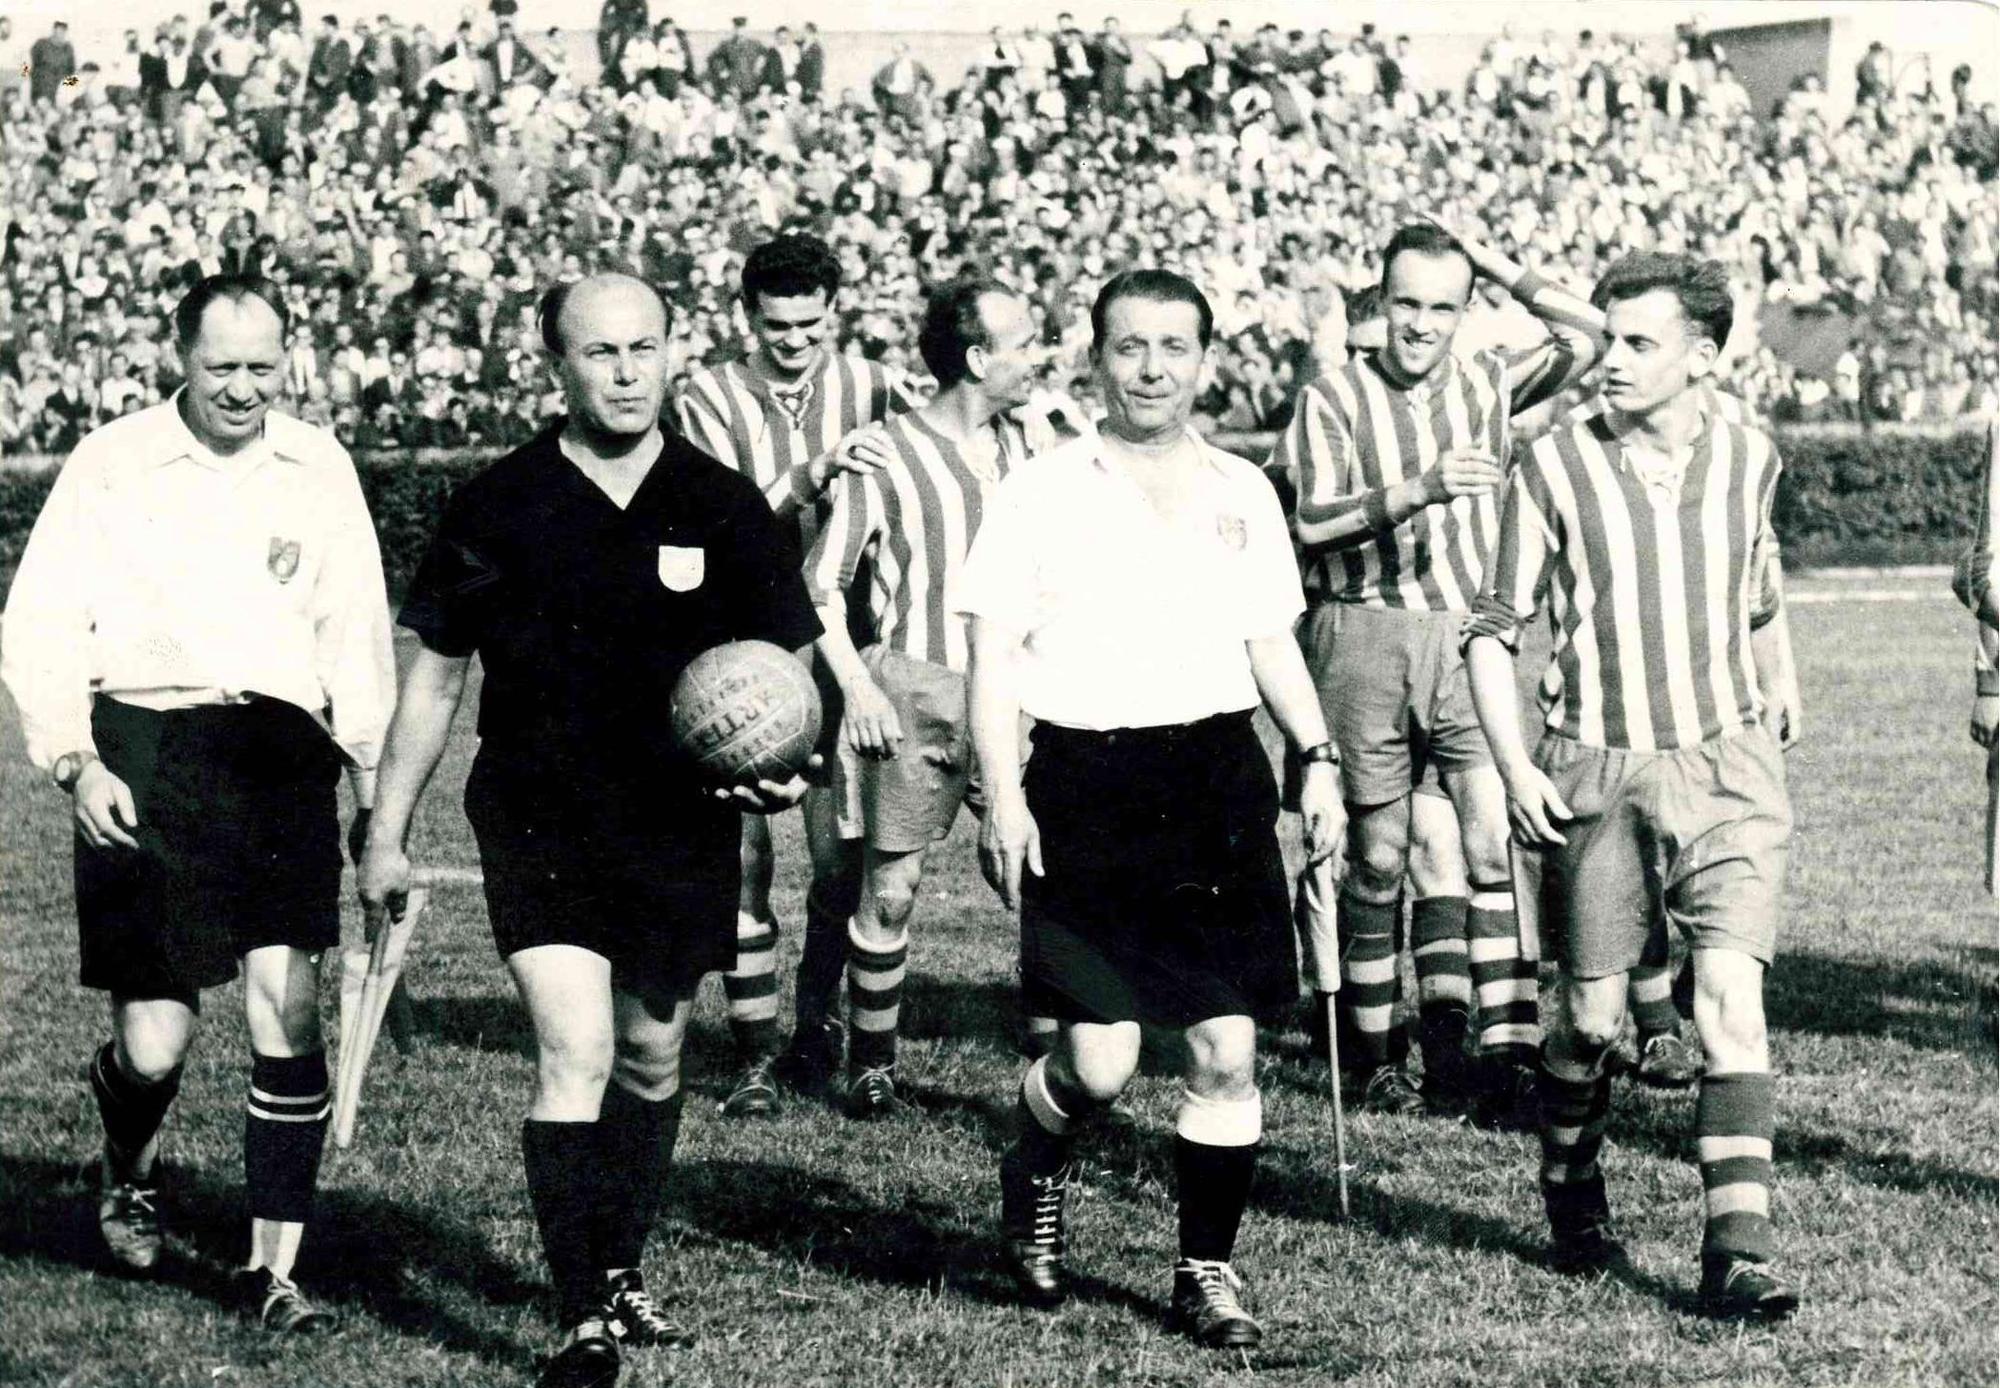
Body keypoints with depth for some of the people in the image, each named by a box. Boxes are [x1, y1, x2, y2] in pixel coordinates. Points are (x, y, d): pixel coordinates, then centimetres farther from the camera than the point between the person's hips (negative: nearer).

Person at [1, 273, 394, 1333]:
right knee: (154, 1039, -2)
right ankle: (127, 1169, 34)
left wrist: (374, 784, 13)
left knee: (286, 1009, -9)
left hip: (281, 753, 2)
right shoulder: (110, 466, 2)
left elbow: (355, 634, 17)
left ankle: (273, 1267, 1)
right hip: (143, 750, -2)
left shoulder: (319, 468, 12)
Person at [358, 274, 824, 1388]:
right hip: (538, 825, -2)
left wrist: (781, 769, -15)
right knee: (575, 1053, -14)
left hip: (681, 828, 2)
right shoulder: (499, 509, -2)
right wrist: (388, 833, 8)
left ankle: (623, 1275, 35)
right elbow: (436, 678, 7)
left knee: (652, 1057, 15)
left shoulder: (723, 508, 0)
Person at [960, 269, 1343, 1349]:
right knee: (1099, 1058, -9)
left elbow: (1272, 646, 21)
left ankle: (1207, 1269, 14)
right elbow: (994, 654, -2)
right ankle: (1035, 1176, 24)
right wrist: (1004, 796, -11)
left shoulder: (1240, 493, 13)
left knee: (1227, 1049, 0)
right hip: (1084, 783, -3)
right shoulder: (1044, 492, 1)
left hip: (1216, 777, 3)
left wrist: (1317, 758, 8)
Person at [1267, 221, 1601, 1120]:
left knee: (1495, 838, -10)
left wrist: (1501, 270, 3)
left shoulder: (1487, 384, 10)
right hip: (1365, 639, -2)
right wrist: (1423, 488, -27)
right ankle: (1371, 1056, 17)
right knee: (1376, 855, 5)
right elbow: (1310, 520, -13)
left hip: (1469, 640, 2)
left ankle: (1508, 1052, -12)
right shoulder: (1334, 399, -1)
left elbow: (1585, 339, 5)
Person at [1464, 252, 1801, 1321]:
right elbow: (1492, 628, 2)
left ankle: (1739, 1251, -15)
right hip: (1594, 774, -1)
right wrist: (1514, 768, -8)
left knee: (1731, 998, -13)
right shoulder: (1555, 466, -3)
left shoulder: (1748, 461, 6)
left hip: (1723, 765, 1)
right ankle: (1572, 1204, 31)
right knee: (1589, 1014, 6)